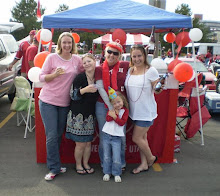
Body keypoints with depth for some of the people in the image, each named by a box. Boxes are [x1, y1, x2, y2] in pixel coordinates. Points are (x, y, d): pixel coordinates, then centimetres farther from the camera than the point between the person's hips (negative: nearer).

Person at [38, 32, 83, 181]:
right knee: (52, 136, -4)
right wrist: (55, 74, -21)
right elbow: (42, 77, -3)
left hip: (65, 103, 3)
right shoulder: (52, 57, -4)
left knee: (59, 135, 11)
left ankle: (54, 165, 25)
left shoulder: (77, 60, 5)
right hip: (48, 101, -3)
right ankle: (55, 168, 7)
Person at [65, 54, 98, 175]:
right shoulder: (80, 77, -11)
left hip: (90, 115, 5)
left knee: (88, 142, 12)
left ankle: (86, 163, 32)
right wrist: (85, 89, -27)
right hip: (78, 115, -4)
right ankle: (78, 165, 25)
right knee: (80, 143, 3)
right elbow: (73, 95, -14)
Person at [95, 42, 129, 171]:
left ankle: (121, 163, 26)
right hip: (103, 106, 0)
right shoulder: (100, 69, 3)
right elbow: (100, 88, -4)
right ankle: (104, 164, 24)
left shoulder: (125, 66, 4)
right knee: (104, 136, 6)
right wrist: (110, 106, -12)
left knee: (121, 136, 6)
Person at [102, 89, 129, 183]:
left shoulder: (125, 110, -1)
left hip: (117, 137, -2)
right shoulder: (111, 109, 5)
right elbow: (108, 119, -11)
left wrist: (115, 116, -20)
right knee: (106, 157, 11)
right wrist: (115, 112, -21)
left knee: (116, 158, -4)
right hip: (106, 136, 3)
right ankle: (107, 172, 27)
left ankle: (117, 174, 16)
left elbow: (122, 122, -12)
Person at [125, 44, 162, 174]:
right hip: (135, 111, 6)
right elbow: (126, 88, 15)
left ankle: (151, 158, 25)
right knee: (142, 137, 15)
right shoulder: (129, 70, 5)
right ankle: (144, 164, 28)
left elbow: (156, 90, -11)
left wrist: (159, 89, -31)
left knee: (136, 138, -1)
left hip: (146, 111, -6)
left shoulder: (151, 71, -12)